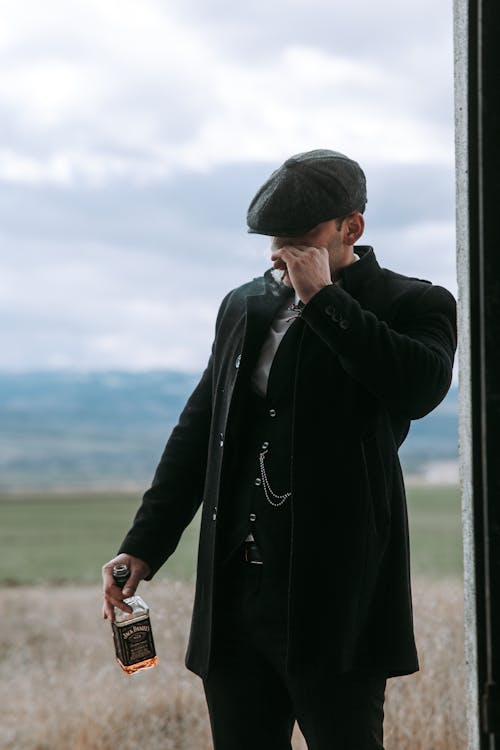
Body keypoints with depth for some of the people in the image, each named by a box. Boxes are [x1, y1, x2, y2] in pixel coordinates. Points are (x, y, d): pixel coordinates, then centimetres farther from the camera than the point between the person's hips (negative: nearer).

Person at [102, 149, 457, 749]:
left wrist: (324, 300, -16)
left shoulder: (414, 306, -1)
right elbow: (197, 433, 19)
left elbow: (422, 387, -23)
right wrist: (143, 546, 12)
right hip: (236, 591, 6)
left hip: (335, 599, -5)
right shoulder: (244, 307, 16)